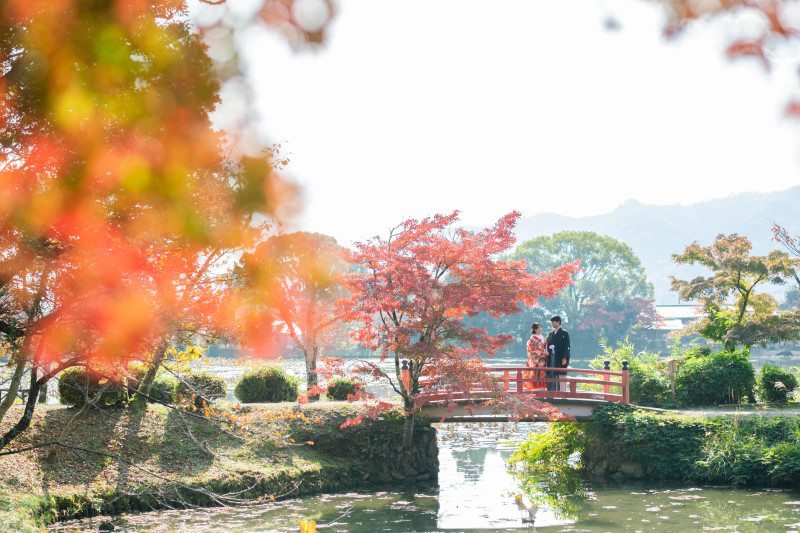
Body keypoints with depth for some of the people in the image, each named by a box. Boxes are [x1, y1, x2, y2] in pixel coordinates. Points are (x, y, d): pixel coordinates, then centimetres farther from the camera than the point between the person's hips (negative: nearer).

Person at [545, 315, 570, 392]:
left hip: (560, 358, -6)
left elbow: (566, 346, -8)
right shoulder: (551, 333, 17)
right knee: (551, 375, 1)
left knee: (560, 376, -6)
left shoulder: (564, 333, -2)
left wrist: (565, 358, -15)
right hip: (551, 357, 6)